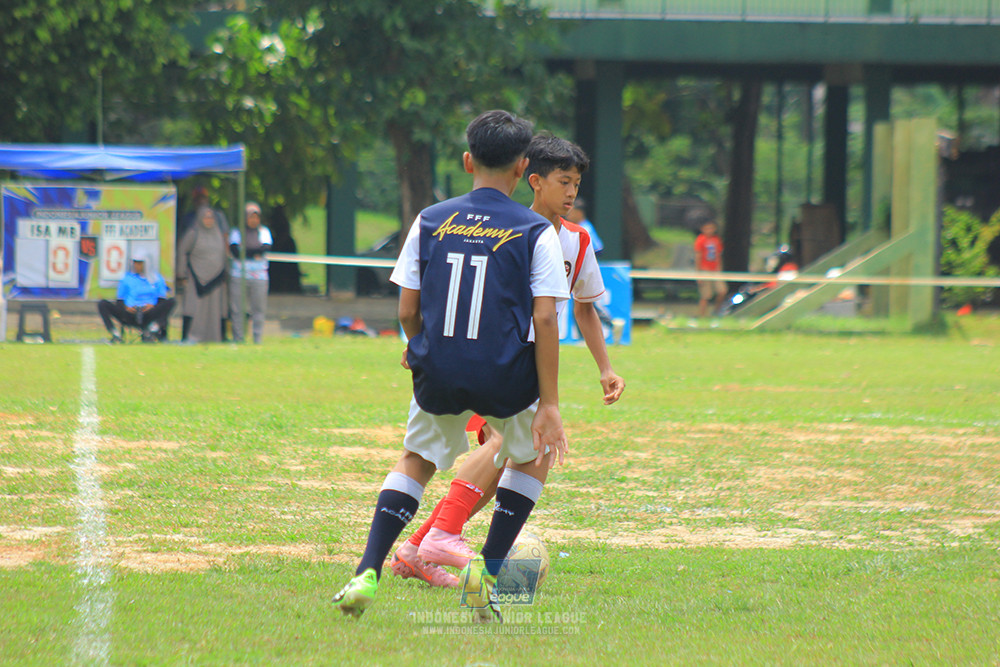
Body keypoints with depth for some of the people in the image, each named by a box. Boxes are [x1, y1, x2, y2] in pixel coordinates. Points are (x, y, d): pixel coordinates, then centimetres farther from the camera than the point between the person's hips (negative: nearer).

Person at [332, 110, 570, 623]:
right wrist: (549, 405, -7)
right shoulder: (535, 233, -3)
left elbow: (407, 310, 4)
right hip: (506, 380, -2)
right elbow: (544, 320, -9)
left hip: (438, 377, 2)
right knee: (535, 454, 25)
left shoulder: (430, 222, 4)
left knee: (416, 460, 23)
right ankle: (487, 571, 12)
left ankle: (367, 573, 3)